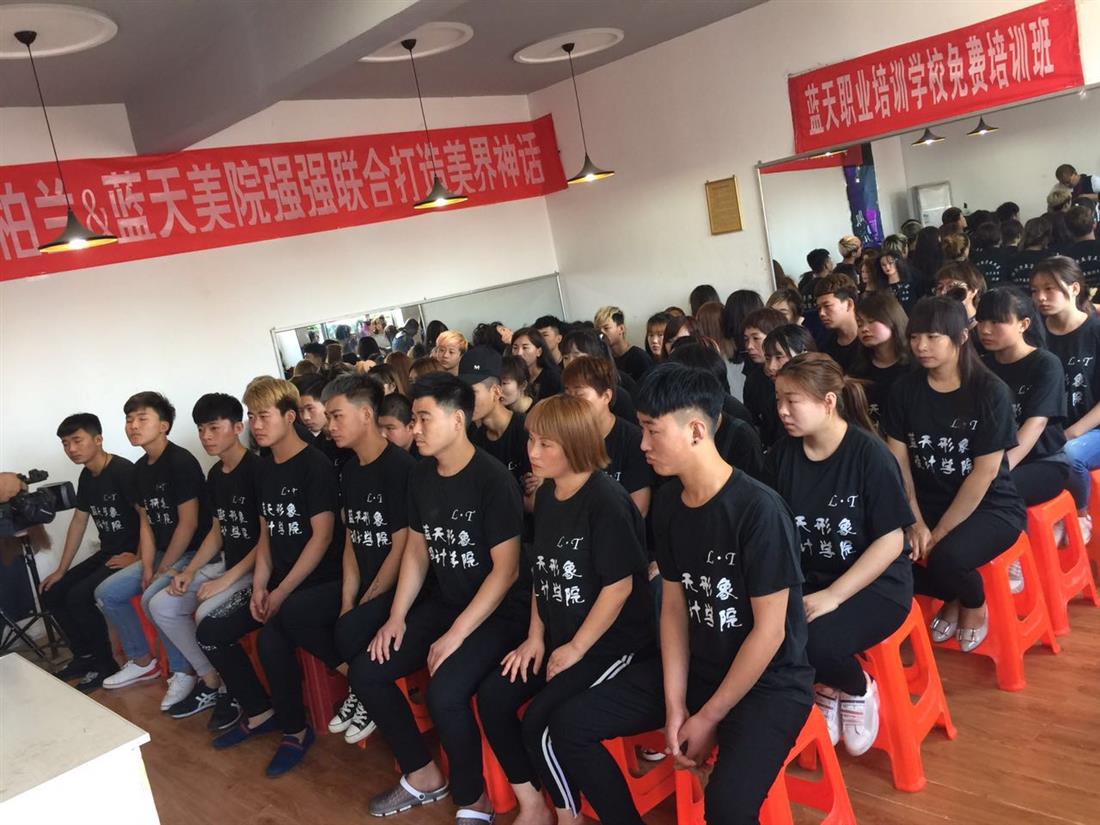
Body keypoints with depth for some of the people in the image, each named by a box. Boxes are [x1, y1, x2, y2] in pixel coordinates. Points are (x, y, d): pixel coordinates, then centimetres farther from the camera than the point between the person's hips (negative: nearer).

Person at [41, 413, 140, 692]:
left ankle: (105, 664, -4)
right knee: (52, 594, 7)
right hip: (106, 553, 10)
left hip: (130, 555, -9)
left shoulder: (123, 471, -19)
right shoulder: (87, 477, 10)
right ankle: (85, 655, 21)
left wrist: (138, 558, -25)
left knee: (79, 596, -22)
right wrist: (61, 570, 18)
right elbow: (79, 521, 17)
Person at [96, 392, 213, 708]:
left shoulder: (181, 462, -18)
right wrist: (147, 566, 0)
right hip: (162, 553, 10)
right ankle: (141, 661, 21)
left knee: (153, 598, -29)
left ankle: (184, 671, -10)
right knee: (106, 593, 7)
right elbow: (147, 521, 12)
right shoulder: (141, 468, 9)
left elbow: (188, 523, -19)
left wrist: (163, 570, -15)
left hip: (193, 552, -9)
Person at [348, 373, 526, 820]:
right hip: (442, 603, 8)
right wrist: (397, 616, 2)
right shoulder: (421, 475, 4)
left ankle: (473, 800, -1)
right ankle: (423, 775, 17)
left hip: (497, 612, -8)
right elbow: (417, 549, 12)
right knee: (365, 671, -1)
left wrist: (457, 634, -21)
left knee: (444, 692, -29)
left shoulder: (492, 479, -19)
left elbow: (505, 569, -20)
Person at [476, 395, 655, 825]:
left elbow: (619, 585, -20)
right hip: (558, 636, 8)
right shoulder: (545, 496, 5)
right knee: (492, 697, -6)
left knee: (540, 721, -20)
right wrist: (536, 638, 4)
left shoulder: (606, 501, -20)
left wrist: (575, 649, -14)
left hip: (613, 641, -8)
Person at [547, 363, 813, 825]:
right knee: (569, 727, -2)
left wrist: (708, 719, -14)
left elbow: (769, 630, -20)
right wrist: (674, 704, -5)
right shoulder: (668, 502, -2)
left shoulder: (759, 509, -24)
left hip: (770, 680, -6)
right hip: (696, 667, 7)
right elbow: (674, 603, 4)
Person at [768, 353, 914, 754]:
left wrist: (833, 596, -20)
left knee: (810, 642, -32)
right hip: (806, 578, 5)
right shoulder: (782, 454, -1)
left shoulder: (869, 454, -15)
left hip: (875, 585, -4)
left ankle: (858, 689, 5)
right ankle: (827, 687, 7)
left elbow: (891, 540, -14)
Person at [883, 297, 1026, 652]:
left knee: (946, 556, -34)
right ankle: (953, 598, 8)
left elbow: (985, 472, -16)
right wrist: (916, 524, -13)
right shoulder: (905, 389, -2)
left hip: (991, 507, -4)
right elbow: (898, 462, -2)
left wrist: (939, 533, -18)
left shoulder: (990, 392, -13)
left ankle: (975, 604, 5)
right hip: (928, 502, 4)